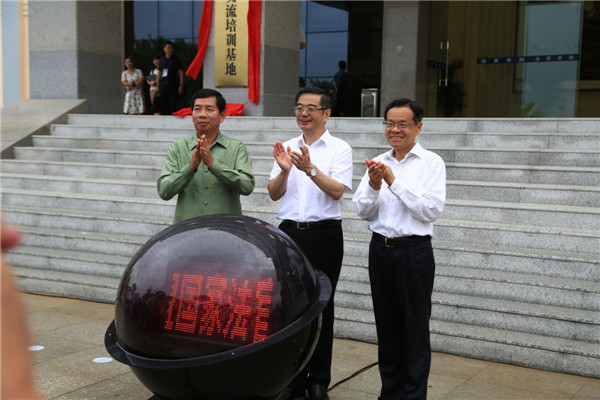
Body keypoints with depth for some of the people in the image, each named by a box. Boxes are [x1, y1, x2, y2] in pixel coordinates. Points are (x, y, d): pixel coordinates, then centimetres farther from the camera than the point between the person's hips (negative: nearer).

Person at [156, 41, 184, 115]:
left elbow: (181, 73, 0)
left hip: (173, 84, -4)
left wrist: (181, 86, -10)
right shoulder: (161, 60, 14)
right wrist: (157, 86, 12)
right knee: (163, 105, 4)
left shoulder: (176, 60, 4)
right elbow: (159, 74, 17)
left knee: (173, 105, -7)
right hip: (163, 84, 4)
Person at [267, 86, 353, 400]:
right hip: (289, 232, 4)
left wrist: (310, 168, -25)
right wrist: (284, 170, -14)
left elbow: (337, 191, -13)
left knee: (320, 306, 3)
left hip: (323, 233, -4)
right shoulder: (287, 148, 12)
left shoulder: (339, 149, 0)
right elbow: (273, 193, 5)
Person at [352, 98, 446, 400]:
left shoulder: (431, 163, -4)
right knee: (386, 327, 14)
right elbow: (362, 211, 5)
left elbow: (432, 210, -15)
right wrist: (374, 186, -14)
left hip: (414, 252, -4)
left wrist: (395, 182, -16)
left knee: (415, 328, 3)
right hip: (380, 250, 5)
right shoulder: (378, 163, 9)